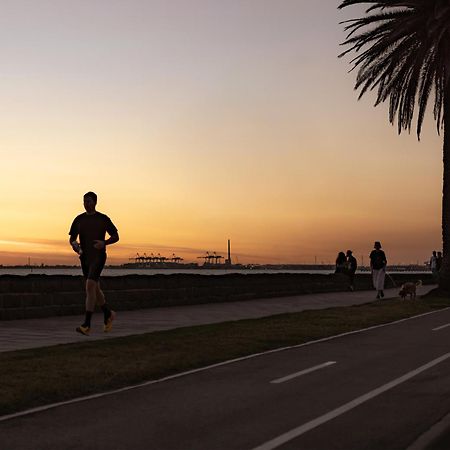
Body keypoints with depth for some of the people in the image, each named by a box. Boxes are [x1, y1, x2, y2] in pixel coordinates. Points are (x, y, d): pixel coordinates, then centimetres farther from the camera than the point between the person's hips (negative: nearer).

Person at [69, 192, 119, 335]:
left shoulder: (103, 219, -3)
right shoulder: (78, 219, 8)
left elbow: (116, 236, 2)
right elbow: (72, 239, 10)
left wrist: (104, 243, -18)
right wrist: (74, 245, -14)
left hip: (98, 257, -5)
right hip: (85, 258, 6)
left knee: (90, 286, -20)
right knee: (95, 289, 15)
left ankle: (86, 325, -22)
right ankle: (108, 314, 40)